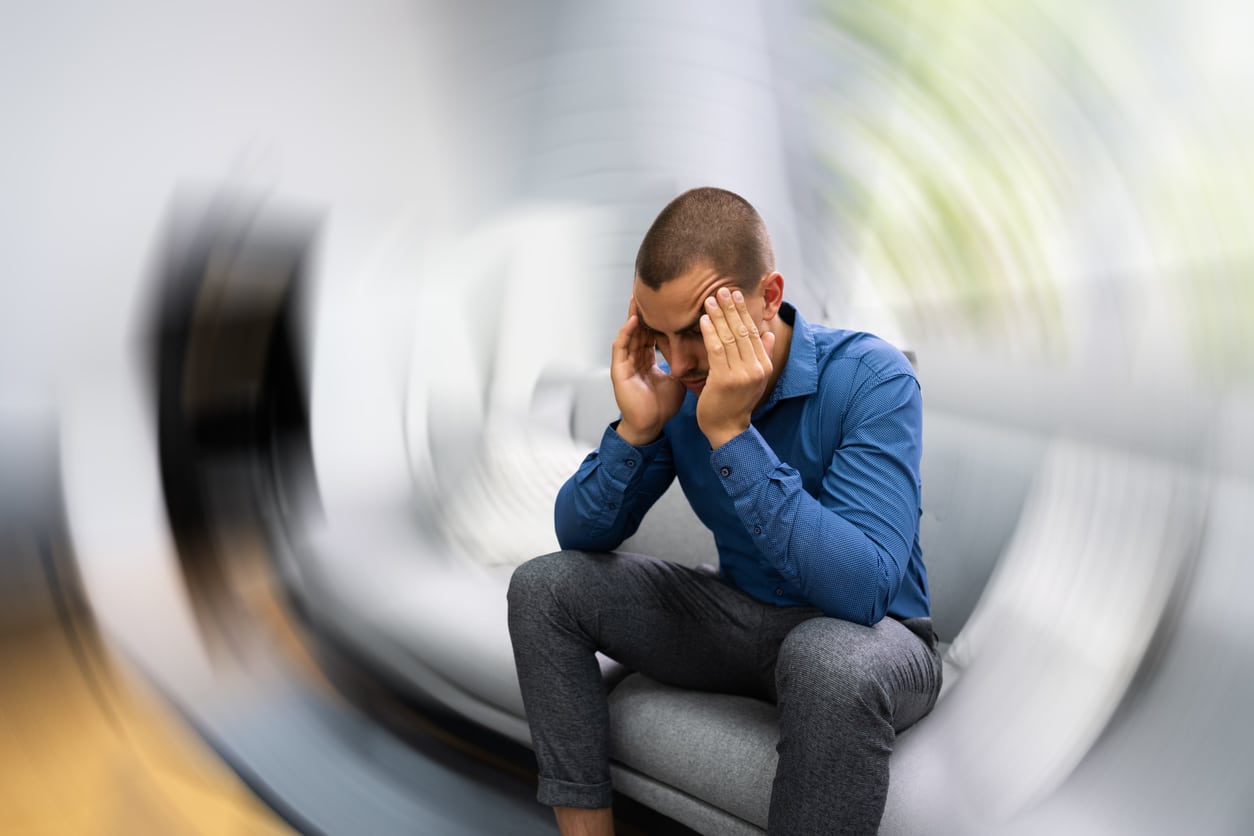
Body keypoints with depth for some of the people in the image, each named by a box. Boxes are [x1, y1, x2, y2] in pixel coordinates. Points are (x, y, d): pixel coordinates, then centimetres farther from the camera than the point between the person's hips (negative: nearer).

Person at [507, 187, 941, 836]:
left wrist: (731, 432, -36)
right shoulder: (679, 386, -7)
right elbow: (581, 538, -5)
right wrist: (637, 427, -24)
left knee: (830, 659, -41)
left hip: (872, 636, -5)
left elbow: (862, 592, -34)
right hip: (741, 619, 5)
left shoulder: (870, 378, -23)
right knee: (542, 586, -6)